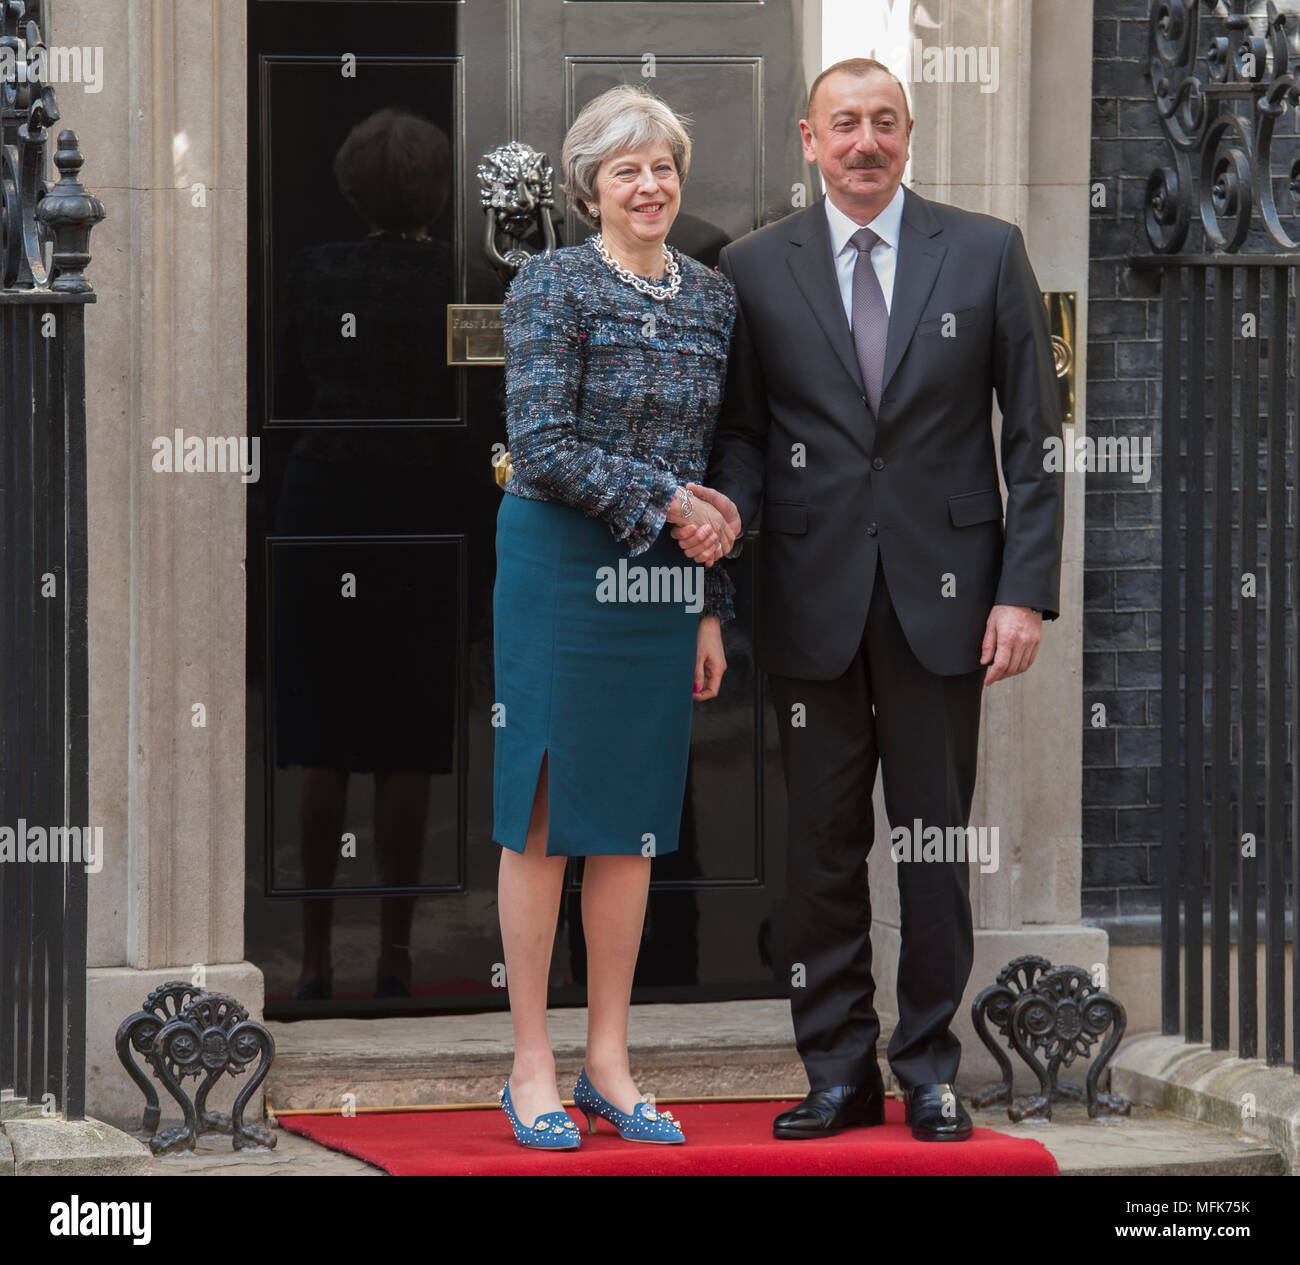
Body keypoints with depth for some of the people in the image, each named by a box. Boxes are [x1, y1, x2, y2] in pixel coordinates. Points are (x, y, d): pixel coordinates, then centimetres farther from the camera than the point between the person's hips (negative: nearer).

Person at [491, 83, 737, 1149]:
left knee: (636, 822, 7)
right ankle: (532, 1068, 4)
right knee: (544, 816, -1)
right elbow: (543, 448, -14)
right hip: (561, 571, -5)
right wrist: (668, 500, -17)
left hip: (663, 584, 5)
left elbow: (719, 467, 15)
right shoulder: (552, 287, -7)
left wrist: (713, 611, 13)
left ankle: (610, 1065, 14)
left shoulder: (712, 297, 10)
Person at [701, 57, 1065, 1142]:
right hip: (814, 597, 1)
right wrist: (729, 503, -15)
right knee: (823, 842, 4)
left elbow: (1034, 433, 3)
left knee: (936, 840, 4)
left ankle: (930, 1069, 13)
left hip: (942, 593, -1)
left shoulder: (986, 254, 4)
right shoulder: (755, 269, 6)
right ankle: (838, 1072, 12)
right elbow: (741, 428, 8)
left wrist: (1026, 591, -4)